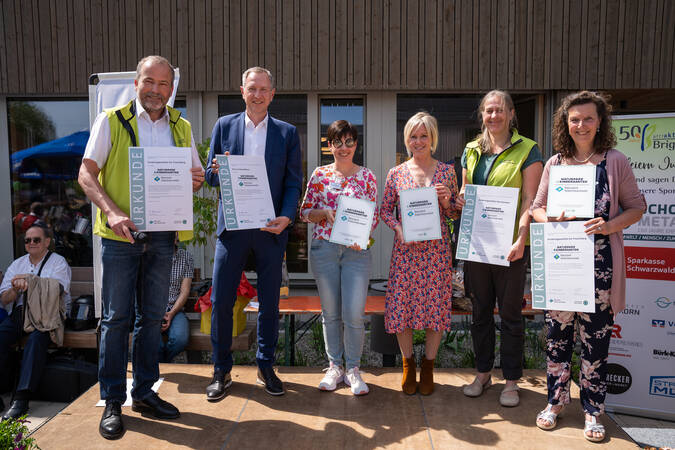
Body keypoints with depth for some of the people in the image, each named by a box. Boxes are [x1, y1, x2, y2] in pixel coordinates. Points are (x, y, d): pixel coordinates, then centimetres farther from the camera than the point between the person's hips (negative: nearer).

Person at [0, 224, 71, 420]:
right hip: (19, 314, 5)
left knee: (36, 338, -34)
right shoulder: (17, 264, 22)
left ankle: (22, 397, -36)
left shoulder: (58, 262, 6)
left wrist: (29, 279, -13)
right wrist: (16, 288, -6)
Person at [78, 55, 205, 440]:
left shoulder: (181, 127, 11)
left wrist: (197, 179, -8)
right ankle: (113, 402, 15)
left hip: (163, 235, 4)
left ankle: (144, 393, 25)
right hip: (121, 234, -3)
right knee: (117, 317, 2)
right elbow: (86, 173, -5)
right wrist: (113, 212, -21)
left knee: (152, 317, 11)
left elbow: (197, 173, 18)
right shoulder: (111, 121, 0)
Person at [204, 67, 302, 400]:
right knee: (221, 301, 1)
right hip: (232, 226, 0)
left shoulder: (287, 133, 7)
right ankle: (221, 371, 18)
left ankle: (265, 367, 25)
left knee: (269, 302, 8)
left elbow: (294, 182, 4)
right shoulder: (224, 126, 8)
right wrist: (218, 171, -16)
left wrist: (286, 216, -13)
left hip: (271, 227, 0)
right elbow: (209, 175, 9)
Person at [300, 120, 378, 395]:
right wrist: (325, 213, -12)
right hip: (323, 249, 1)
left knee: (354, 314, -5)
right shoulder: (319, 175, 5)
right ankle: (334, 366, 26)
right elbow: (305, 212, 7)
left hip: (356, 251, -1)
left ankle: (352, 369, 16)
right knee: (330, 313, 10)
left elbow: (374, 216, 5)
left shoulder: (367, 177, 4)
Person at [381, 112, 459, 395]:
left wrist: (446, 201, -12)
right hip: (406, 249, 0)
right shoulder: (396, 173, 5)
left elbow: (454, 215, 9)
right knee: (402, 305, 3)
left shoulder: (446, 171, 5)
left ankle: (428, 367, 24)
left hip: (437, 249, 0)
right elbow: (385, 210, 6)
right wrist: (399, 228, -11)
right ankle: (408, 365, 25)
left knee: (435, 305, 4)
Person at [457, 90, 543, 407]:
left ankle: (511, 381, 21)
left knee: (510, 313, 5)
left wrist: (521, 240, -21)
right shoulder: (472, 151, 12)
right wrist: (460, 200, -3)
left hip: (509, 244, -4)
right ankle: (483, 373, 29)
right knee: (480, 309, 13)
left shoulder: (527, 150, -3)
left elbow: (530, 200, -9)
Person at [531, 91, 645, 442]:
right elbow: (537, 208, 12)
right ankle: (556, 401, 26)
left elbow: (637, 206, 4)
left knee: (595, 337, 5)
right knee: (557, 333, 9)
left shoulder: (615, 161, 1)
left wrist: (610, 225, -14)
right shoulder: (555, 163, 7)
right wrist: (551, 219, -10)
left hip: (599, 264, -2)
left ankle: (592, 410, 23)